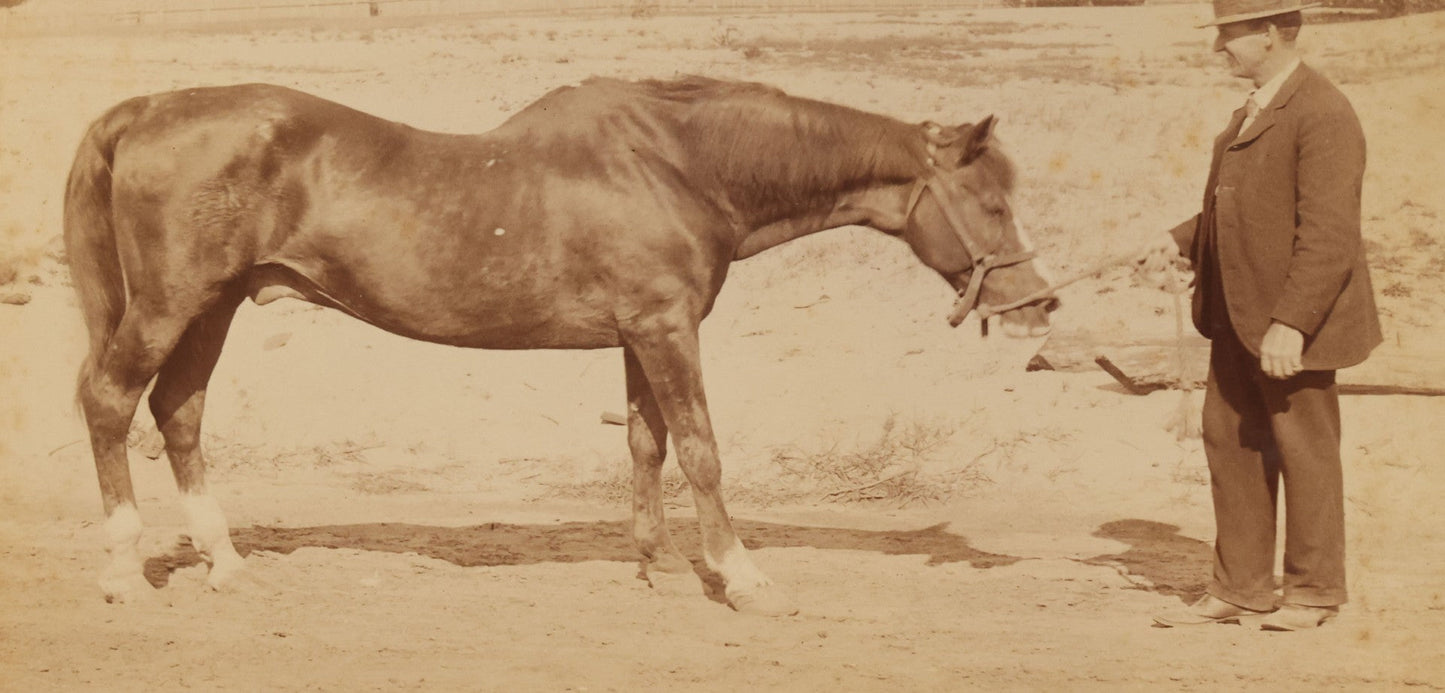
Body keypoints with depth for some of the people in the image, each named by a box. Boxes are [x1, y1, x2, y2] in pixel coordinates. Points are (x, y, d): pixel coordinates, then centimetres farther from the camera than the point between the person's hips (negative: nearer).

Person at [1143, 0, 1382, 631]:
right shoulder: (1256, 109, 15)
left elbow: (1327, 236, -23)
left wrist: (1290, 323, -27)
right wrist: (1183, 238, 7)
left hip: (1291, 322, -10)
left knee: (1303, 449, 4)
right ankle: (1240, 588, 22)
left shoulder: (1324, 115, -17)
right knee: (1229, 441, 12)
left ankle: (1313, 591, 18)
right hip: (1237, 318, 10)